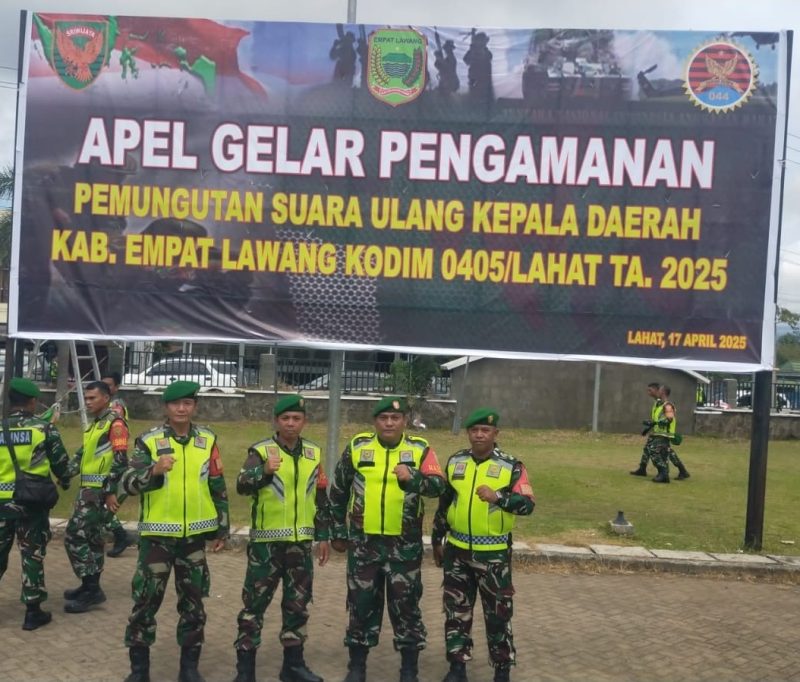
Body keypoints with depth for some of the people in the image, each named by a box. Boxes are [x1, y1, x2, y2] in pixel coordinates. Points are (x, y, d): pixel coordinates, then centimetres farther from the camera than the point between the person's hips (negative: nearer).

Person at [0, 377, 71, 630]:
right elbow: (60, 462, 3)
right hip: (33, 503, -2)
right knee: (32, 555, 7)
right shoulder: (45, 428, -6)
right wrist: (65, 482, 22)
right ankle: (33, 612, 11)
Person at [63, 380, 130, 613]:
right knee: (91, 537, 14)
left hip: (100, 491, -10)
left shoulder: (115, 423, -13)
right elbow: (82, 454, 22)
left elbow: (120, 460, -19)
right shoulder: (94, 424, 17)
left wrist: (110, 491, -21)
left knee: (75, 535, -11)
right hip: (89, 489, 10)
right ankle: (91, 586, 23)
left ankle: (91, 589, -7)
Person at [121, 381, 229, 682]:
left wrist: (222, 529, 10)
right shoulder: (149, 440, -6)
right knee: (146, 600, 2)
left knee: (193, 602, 9)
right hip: (158, 534, -2)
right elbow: (128, 483, -13)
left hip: (195, 534, 2)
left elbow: (218, 488, 9)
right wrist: (154, 470, -31)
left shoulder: (208, 441, 3)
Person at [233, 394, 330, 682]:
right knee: (255, 602, 0)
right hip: (266, 541, -4)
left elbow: (321, 498, 15)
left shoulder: (314, 453, 8)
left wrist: (323, 536, 14)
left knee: (298, 604, 12)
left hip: (301, 542, 4)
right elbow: (242, 486, -23)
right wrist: (264, 470, -41)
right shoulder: (261, 450, -7)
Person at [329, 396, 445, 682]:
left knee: (405, 603, 7)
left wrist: (412, 478, -37)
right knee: (361, 602, 10)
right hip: (364, 541, 1)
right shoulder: (357, 447, 0)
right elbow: (338, 491, 10)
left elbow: (438, 486, -18)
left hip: (405, 544, -1)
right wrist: (338, 531, 11)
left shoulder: (420, 449, -3)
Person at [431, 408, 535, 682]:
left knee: (498, 613, 6)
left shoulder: (511, 466, -7)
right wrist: (436, 540, 15)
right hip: (457, 550, 3)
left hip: (494, 554, -3)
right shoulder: (455, 462, 4)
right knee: (456, 610, 10)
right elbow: (444, 503, 13)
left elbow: (527, 504, -17)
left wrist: (498, 497, -34)